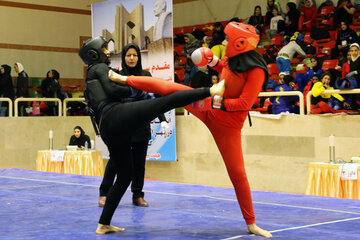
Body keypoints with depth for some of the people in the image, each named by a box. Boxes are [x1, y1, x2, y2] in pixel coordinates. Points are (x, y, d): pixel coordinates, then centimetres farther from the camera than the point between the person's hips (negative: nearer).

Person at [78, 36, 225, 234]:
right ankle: (211, 91, -32)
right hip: (118, 115, -9)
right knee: (167, 100, -17)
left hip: (108, 131, 9)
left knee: (125, 175, 15)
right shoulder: (99, 68, 9)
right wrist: (133, 91, 7)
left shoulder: (90, 83, 34)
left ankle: (103, 224, 15)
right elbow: (111, 90, -8)